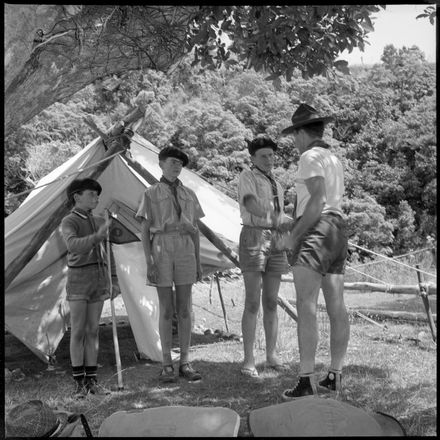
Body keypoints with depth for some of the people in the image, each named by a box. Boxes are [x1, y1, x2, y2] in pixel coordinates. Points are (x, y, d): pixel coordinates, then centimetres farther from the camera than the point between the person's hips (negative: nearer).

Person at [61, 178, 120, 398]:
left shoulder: (100, 222, 11)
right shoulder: (69, 222, -7)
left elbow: (108, 254, 16)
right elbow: (73, 245, -27)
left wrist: (114, 280, 12)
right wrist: (97, 236, -39)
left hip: (99, 280, 5)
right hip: (78, 280, -5)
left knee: (93, 331, 7)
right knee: (78, 331, -2)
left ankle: (92, 380, 13)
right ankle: (79, 382, 6)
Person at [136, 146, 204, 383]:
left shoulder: (188, 194, 13)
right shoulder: (151, 194, 3)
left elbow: (195, 230, 14)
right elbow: (145, 231, -1)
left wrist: (198, 262, 9)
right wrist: (149, 263, -11)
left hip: (185, 251, 3)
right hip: (161, 250, -3)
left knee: (184, 308, 2)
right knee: (166, 309, -2)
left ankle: (185, 363, 9)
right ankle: (167, 365, 7)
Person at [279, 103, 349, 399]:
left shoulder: (311, 157, -6)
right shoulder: (335, 160, 23)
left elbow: (317, 200, -17)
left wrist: (295, 235, -13)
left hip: (316, 230, -10)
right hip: (338, 230, 10)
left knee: (306, 307, -14)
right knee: (337, 307, 7)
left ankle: (306, 381, -17)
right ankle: (335, 377, 12)